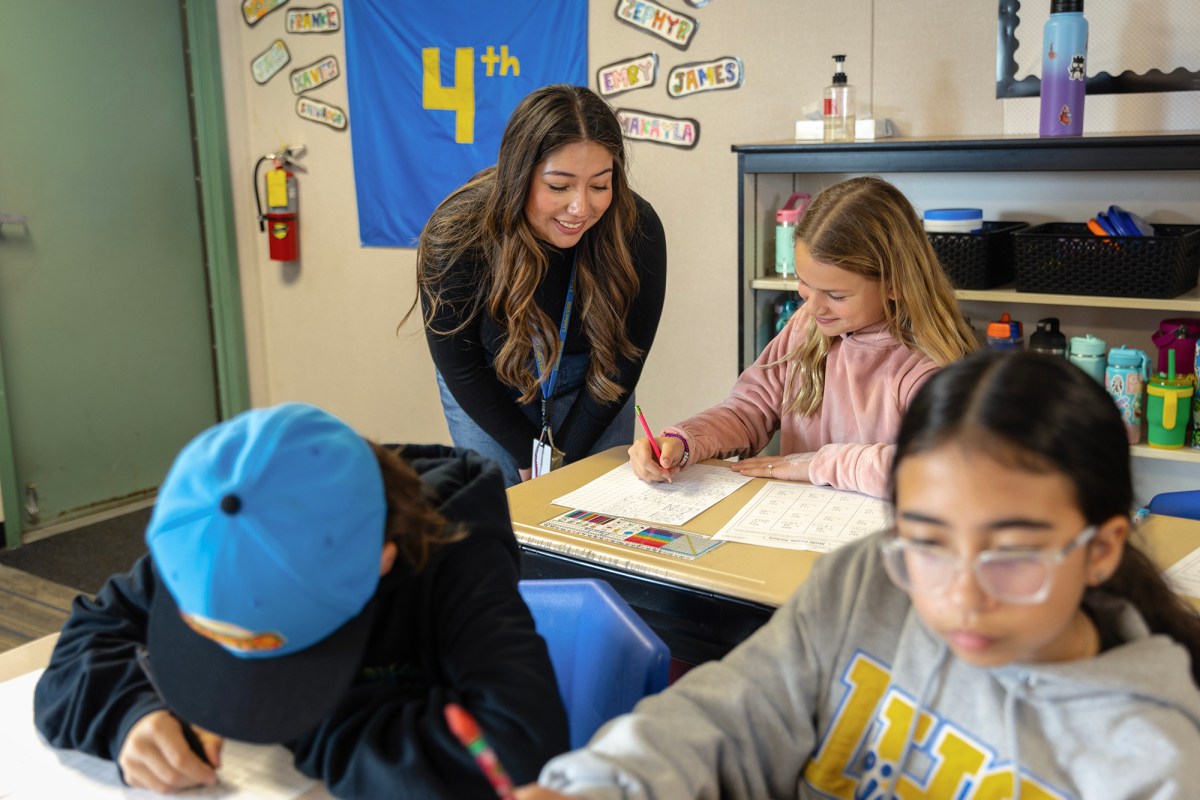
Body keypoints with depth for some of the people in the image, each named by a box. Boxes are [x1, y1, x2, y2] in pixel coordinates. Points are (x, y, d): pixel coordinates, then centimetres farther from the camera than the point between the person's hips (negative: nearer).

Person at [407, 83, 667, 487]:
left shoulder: (637, 231, -27)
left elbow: (622, 360, -14)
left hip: (590, 392, 1)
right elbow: (460, 369, -17)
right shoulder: (457, 237, -30)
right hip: (486, 394, -1)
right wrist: (530, 457, -14)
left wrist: (565, 458, -13)